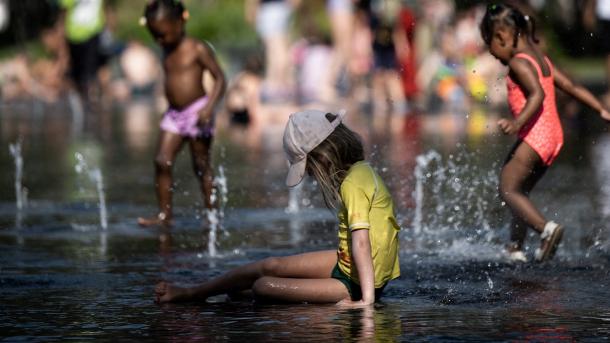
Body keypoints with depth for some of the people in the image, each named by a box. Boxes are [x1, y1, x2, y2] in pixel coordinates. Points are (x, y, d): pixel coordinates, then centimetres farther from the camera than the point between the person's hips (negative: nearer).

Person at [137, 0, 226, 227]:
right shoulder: (167, 51, 11)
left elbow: (219, 79, -12)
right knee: (162, 162, -7)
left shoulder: (198, 50, -9)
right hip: (174, 114, 6)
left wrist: (209, 107, -23)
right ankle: (164, 215, -6)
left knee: (201, 165, 1)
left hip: (197, 111, -6)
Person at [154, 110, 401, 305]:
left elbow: (361, 242, -29)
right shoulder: (361, 170, 6)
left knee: (262, 286, -12)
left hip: (354, 282, -10)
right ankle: (190, 293, 33)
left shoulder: (352, 185, -23)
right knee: (271, 266, 18)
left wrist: (367, 299, -31)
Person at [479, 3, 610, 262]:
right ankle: (515, 248, 17)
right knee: (520, 191, 17)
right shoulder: (541, 59, 17)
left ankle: (546, 228, -29)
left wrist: (518, 122, -36)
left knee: (507, 189, -10)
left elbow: (538, 95, -25)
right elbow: (572, 87, 18)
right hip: (553, 137, 10)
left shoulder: (519, 63, -11)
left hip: (535, 135, -9)